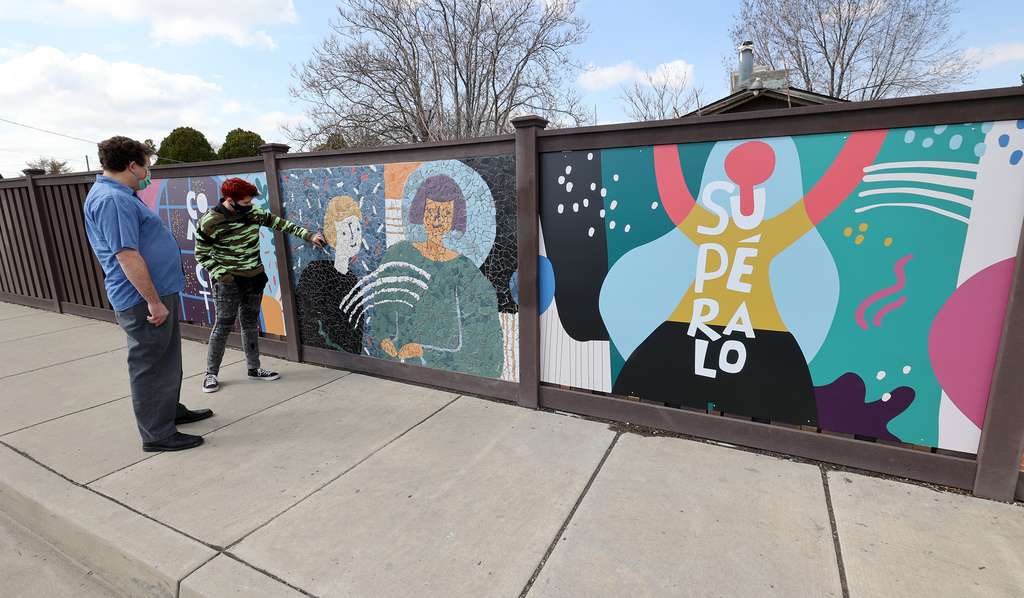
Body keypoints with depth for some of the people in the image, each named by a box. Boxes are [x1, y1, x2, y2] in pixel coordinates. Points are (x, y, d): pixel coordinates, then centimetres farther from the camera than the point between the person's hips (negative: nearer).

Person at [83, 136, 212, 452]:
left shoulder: (119, 195, 15)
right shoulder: (111, 199, -19)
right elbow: (127, 256, -25)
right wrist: (154, 301, -23)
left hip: (160, 292, 10)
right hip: (143, 299, -10)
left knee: (168, 359, 21)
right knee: (151, 366, 0)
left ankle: (171, 410, 37)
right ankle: (157, 434, 12)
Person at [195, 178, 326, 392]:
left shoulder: (252, 212, -1)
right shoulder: (209, 222, -13)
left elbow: (278, 223, 8)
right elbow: (202, 256, -5)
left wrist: (308, 235, 4)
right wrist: (220, 275, -16)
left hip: (254, 278, 5)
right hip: (228, 281, -5)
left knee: (251, 324, 11)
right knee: (224, 325, -2)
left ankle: (254, 368, 22)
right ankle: (211, 373, 12)